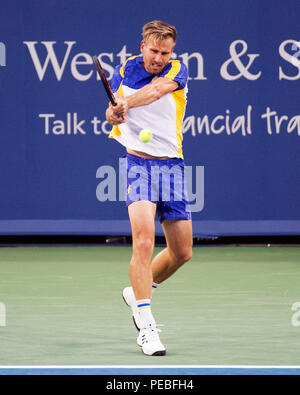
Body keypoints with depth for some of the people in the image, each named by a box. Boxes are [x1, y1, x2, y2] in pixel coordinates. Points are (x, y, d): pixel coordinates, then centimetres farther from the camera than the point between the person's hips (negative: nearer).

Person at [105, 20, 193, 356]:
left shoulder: (178, 71, -4)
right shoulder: (124, 70, 2)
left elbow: (154, 91, -26)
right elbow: (113, 108, 10)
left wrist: (126, 103, -45)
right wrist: (114, 113, -15)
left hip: (172, 165, 2)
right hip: (138, 162, -2)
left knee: (182, 252, 8)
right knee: (144, 240, -21)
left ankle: (137, 293, 35)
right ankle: (145, 325, -20)